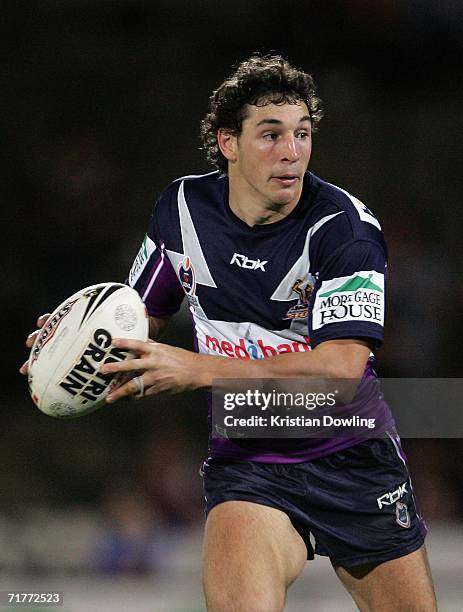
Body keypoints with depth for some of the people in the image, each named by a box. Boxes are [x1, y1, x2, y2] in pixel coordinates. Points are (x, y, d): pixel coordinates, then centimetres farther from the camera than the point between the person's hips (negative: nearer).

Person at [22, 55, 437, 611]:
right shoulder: (181, 207, -1)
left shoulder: (345, 227, -15)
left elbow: (341, 366, -25)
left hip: (353, 458, 0)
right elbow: (144, 314, 16)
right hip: (244, 460, 1)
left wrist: (198, 369, -30)